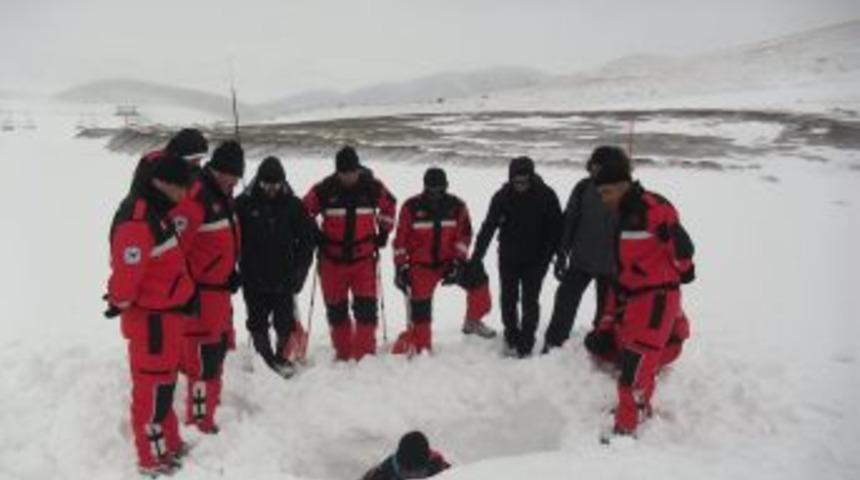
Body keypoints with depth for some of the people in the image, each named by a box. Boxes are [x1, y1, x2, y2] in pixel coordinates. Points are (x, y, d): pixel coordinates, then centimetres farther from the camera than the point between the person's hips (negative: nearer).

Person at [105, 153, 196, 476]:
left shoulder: (154, 211, 7)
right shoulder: (137, 223, -27)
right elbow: (125, 276, -27)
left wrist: (184, 295, 13)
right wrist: (119, 304, -8)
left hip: (166, 315, 10)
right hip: (152, 321, -10)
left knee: (164, 383, 22)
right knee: (152, 389, 6)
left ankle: (169, 442, 39)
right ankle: (152, 458, 22)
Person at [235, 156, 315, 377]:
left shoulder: (293, 205, -2)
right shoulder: (244, 204, -4)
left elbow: (307, 237, 4)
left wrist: (300, 269, -1)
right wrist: (237, 268, -2)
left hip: (284, 278, 0)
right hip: (253, 278, 0)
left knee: (285, 322, 5)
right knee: (257, 322, 10)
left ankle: (282, 356, 24)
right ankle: (265, 356, 27)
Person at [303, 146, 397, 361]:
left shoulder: (373, 187, -5)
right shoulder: (324, 190, -10)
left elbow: (389, 204, 15)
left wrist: (384, 231, 11)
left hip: (363, 256, 0)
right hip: (332, 258, 0)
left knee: (366, 307, -7)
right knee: (336, 308, 9)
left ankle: (365, 353, 1)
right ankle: (343, 353, 24)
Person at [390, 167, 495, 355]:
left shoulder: (457, 206, -4)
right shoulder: (411, 207, -9)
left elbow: (464, 235, -2)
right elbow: (401, 239, -5)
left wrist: (458, 262, -13)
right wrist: (401, 268, -8)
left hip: (448, 261, 3)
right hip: (421, 266, -2)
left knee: (478, 280, -10)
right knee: (420, 315, -5)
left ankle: (473, 322, 13)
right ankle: (418, 350, 9)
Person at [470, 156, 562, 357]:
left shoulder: (545, 195, -12)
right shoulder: (502, 196, -9)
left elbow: (556, 227, -8)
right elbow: (488, 228, -8)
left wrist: (548, 255, -13)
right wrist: (476, 258, -10)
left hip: (535, 260, -2)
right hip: (508, 259, 2)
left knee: (530, 302, 1)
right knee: (508, 300, 11)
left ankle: (526, 343, 14)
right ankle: (512, 338, 30)